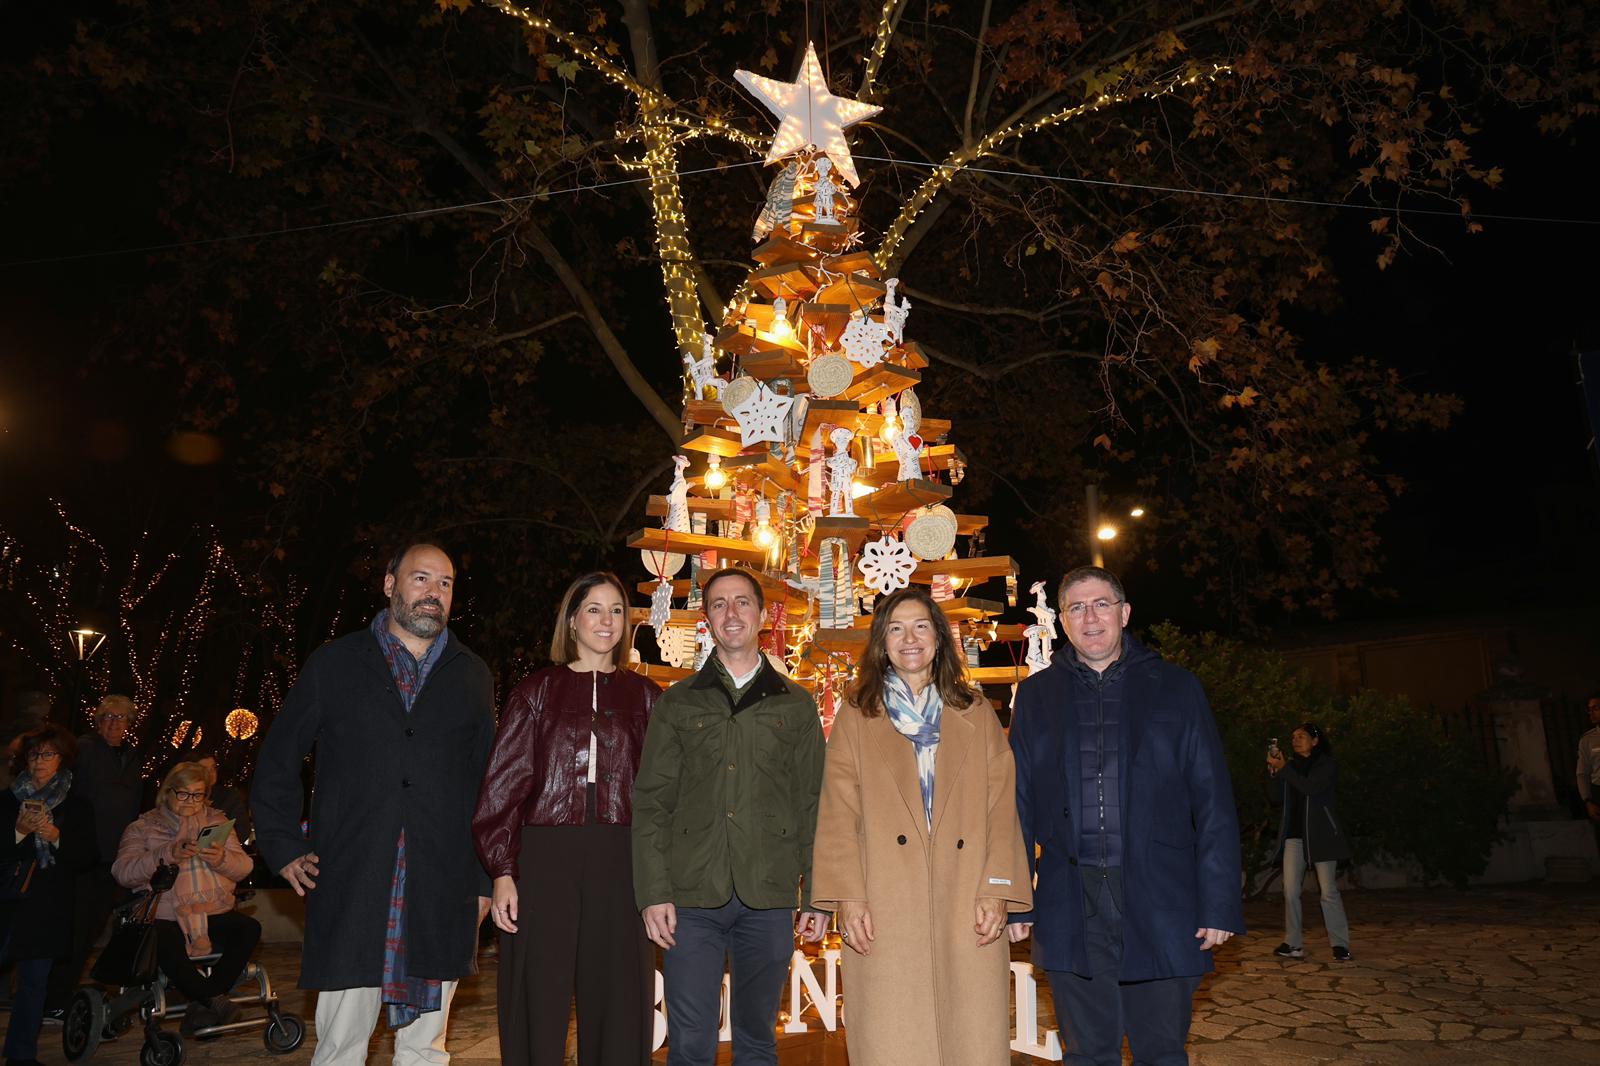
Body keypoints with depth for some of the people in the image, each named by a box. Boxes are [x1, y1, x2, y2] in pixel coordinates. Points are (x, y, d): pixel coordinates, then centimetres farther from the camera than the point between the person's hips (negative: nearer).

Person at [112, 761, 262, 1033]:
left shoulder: (218, 821, 18)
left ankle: (201, 1006, -22)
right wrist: (167, 854, -21)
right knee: (165, 947, -36)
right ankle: (214, 1001, -20)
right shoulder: (143, 827, 11)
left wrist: (222, 860, -15)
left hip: (214, 913, 3)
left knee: (249, 928, -27)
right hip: (165, 916, -2)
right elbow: (123, 872, -6)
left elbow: (244, 867, 8)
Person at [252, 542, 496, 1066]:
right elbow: (277, 760, 11)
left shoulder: (472, 675, 10)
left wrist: (485, 878, 6)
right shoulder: (333, 664, 6)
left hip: (440, 899, 2)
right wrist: (283, 846, 3)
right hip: (349, 892, -1)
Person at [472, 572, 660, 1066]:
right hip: (545, 856, -1)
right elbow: (503, 784, 2)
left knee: (617, 1005, 5)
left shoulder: (644, 696, 11)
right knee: (539, 1004, 3)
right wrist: (502, 871, -6)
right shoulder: (537, 690, 7)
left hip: (620, 861, 1)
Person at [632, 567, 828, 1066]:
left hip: (769, 898, 1)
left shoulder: (796, 705, 9)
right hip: (692, 895, 0)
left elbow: (812, 805, 8)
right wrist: (653, 893, -5)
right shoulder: (677, 702, 8)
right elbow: (651, 804, 4)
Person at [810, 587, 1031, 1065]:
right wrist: (847, 898, -7)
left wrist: (997, 891, -4)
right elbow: (837, 815, 3)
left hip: (966, 908, 1)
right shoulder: (856, 716, 10)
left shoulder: (977, 713, 13)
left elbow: (1001, 809, 7)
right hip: (885, 911, -1)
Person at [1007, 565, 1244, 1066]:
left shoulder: (1176, 687, 5)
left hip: (1160, 902, -1)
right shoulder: (1035, 694, 8)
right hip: (1070, 909, 1)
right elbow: (1019, 803, 8)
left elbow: (1213, 801, 3)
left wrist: (1219, 903, -4)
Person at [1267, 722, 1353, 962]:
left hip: (1320, 835, -4)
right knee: (1290, 890, -2)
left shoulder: (1327, 764, -1)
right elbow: (1277, 796, 7)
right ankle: (1292, 944, 2)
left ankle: (1341, 946, 3)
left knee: (1329, 891, -4)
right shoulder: (1291, 765, 14)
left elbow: (1311, 787, -18)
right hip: (1294, 835, 4)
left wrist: (1283, 769, -17)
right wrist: (1273, 770, -7)